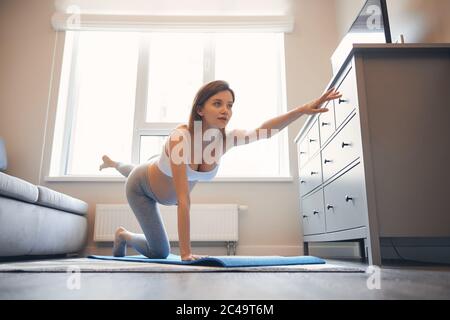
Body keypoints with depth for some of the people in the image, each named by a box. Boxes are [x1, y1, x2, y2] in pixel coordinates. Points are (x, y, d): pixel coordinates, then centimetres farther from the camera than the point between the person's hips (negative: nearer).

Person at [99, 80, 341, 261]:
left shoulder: (226, 140, -28)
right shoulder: (180, 138, -43)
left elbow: (265, 130, -24)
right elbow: (183, 200, -45)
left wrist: (302, 110, -38)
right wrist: (185, 252, -41)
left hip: (164, 186, 6)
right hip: (141, 186, -6)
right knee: (159, 252, -3)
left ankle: (115, 165, 67)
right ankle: (123, 235, 27)